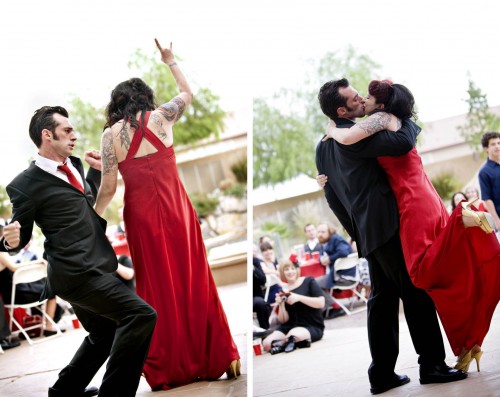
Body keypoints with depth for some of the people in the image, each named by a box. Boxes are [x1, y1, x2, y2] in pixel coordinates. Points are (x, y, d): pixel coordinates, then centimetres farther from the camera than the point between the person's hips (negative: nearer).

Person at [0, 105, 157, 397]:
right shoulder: (26, 185, -11)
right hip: (77, 272, -9)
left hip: (90, 268, 9)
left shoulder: (74, 165, 12)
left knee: (104, 335, 25)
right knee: (141, 315, -19)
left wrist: (97, 171, 17)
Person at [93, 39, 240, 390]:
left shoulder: (111, 134, -4)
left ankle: (168, 368, 14)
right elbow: (188, 92, 18)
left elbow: (108, 189, -4)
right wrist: (170, 60, 30)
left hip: (142, 216, -1)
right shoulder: (161, 118, -2)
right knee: (193, 282, 9)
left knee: (158, 288, 9)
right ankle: (216, 357, 14)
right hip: (176, 210, 1)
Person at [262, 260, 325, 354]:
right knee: (266, 343, -21)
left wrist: (299, 297, -18)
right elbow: (283, 320, 7)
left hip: (313, 326, -5)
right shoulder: (283, 291, 10)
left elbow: (321, 303, -10)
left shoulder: (308, 281, 2)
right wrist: (281, 304, -11)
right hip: (289, 326, 5)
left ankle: (283, 342, -12)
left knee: (293, 334, -39)